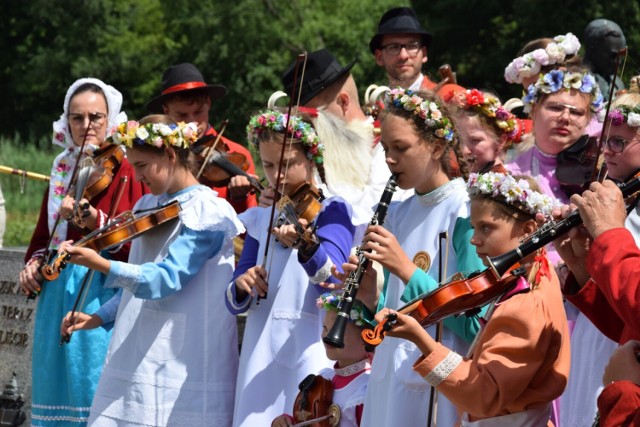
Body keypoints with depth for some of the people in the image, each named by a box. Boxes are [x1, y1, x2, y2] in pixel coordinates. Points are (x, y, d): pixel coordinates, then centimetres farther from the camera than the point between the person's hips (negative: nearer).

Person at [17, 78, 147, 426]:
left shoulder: (126, 169, -3)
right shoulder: (62, 169, 16)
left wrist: (95, 221, -27)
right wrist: (34, 262, 5)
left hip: (103, 295, -6)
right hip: (56, 291, 6)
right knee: (58, 385, 6)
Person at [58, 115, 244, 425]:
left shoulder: (207, 213, -10)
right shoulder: (148, 206, 14)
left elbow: (166, 279, -22)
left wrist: (100, 265, -33)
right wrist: (99, 317, 9)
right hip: (132, 364, 7)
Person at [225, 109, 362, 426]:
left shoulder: (332, 211, -1)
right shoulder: (261, 220, 14)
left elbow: (332, 276, -21)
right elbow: (236, 303, 11)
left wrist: (306, 245, -41)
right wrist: (242, 287, -12)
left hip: (311, 351, -5)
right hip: (262, 355, 5)